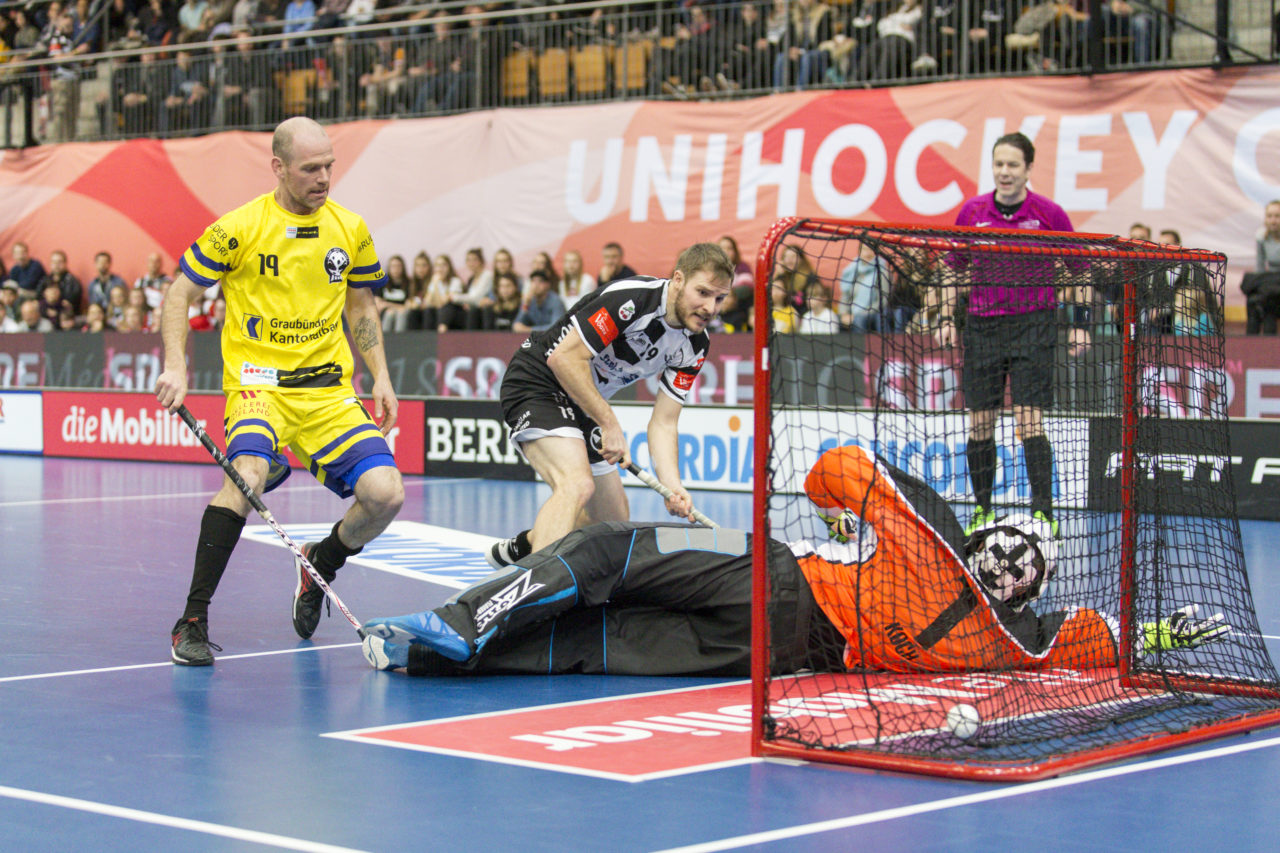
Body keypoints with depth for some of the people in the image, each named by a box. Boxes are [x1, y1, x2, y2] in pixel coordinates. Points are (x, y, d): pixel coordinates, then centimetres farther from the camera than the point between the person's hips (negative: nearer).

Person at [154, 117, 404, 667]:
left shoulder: (351, 230, 6)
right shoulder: (239, 228, -7)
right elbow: (179, 293, 1)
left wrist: (380, 377, 12)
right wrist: (175, 367, -11)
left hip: (330, 388, 4)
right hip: (258, 381, -4)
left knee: (385, 494, -14)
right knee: (248, 472, -34)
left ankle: (320, 564, 20)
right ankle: (192, 621, -23)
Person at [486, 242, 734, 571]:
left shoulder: (695, 346, -4)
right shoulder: (631, 298, -27)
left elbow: (663, 422, -3)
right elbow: (563, 357, -26)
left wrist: (671, 485, -20)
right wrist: (609, 424, -23)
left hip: (584, 406, 9)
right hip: (537, 383, -9)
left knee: (614, 524, 14)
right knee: (578, 483, -32)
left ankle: (519, 548, 36)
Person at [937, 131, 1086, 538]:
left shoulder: (1049, 214, -4)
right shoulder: (972, 212, 2)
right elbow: (955, 267, 14)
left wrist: (1080, 322, -2)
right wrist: (947, 317, 6)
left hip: (1033, 324, -3)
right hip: (982, 325, 3)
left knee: (1030, 422, -11)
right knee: (980, 424, 4)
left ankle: (1043, 513, -7)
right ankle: (982, 510, 16)